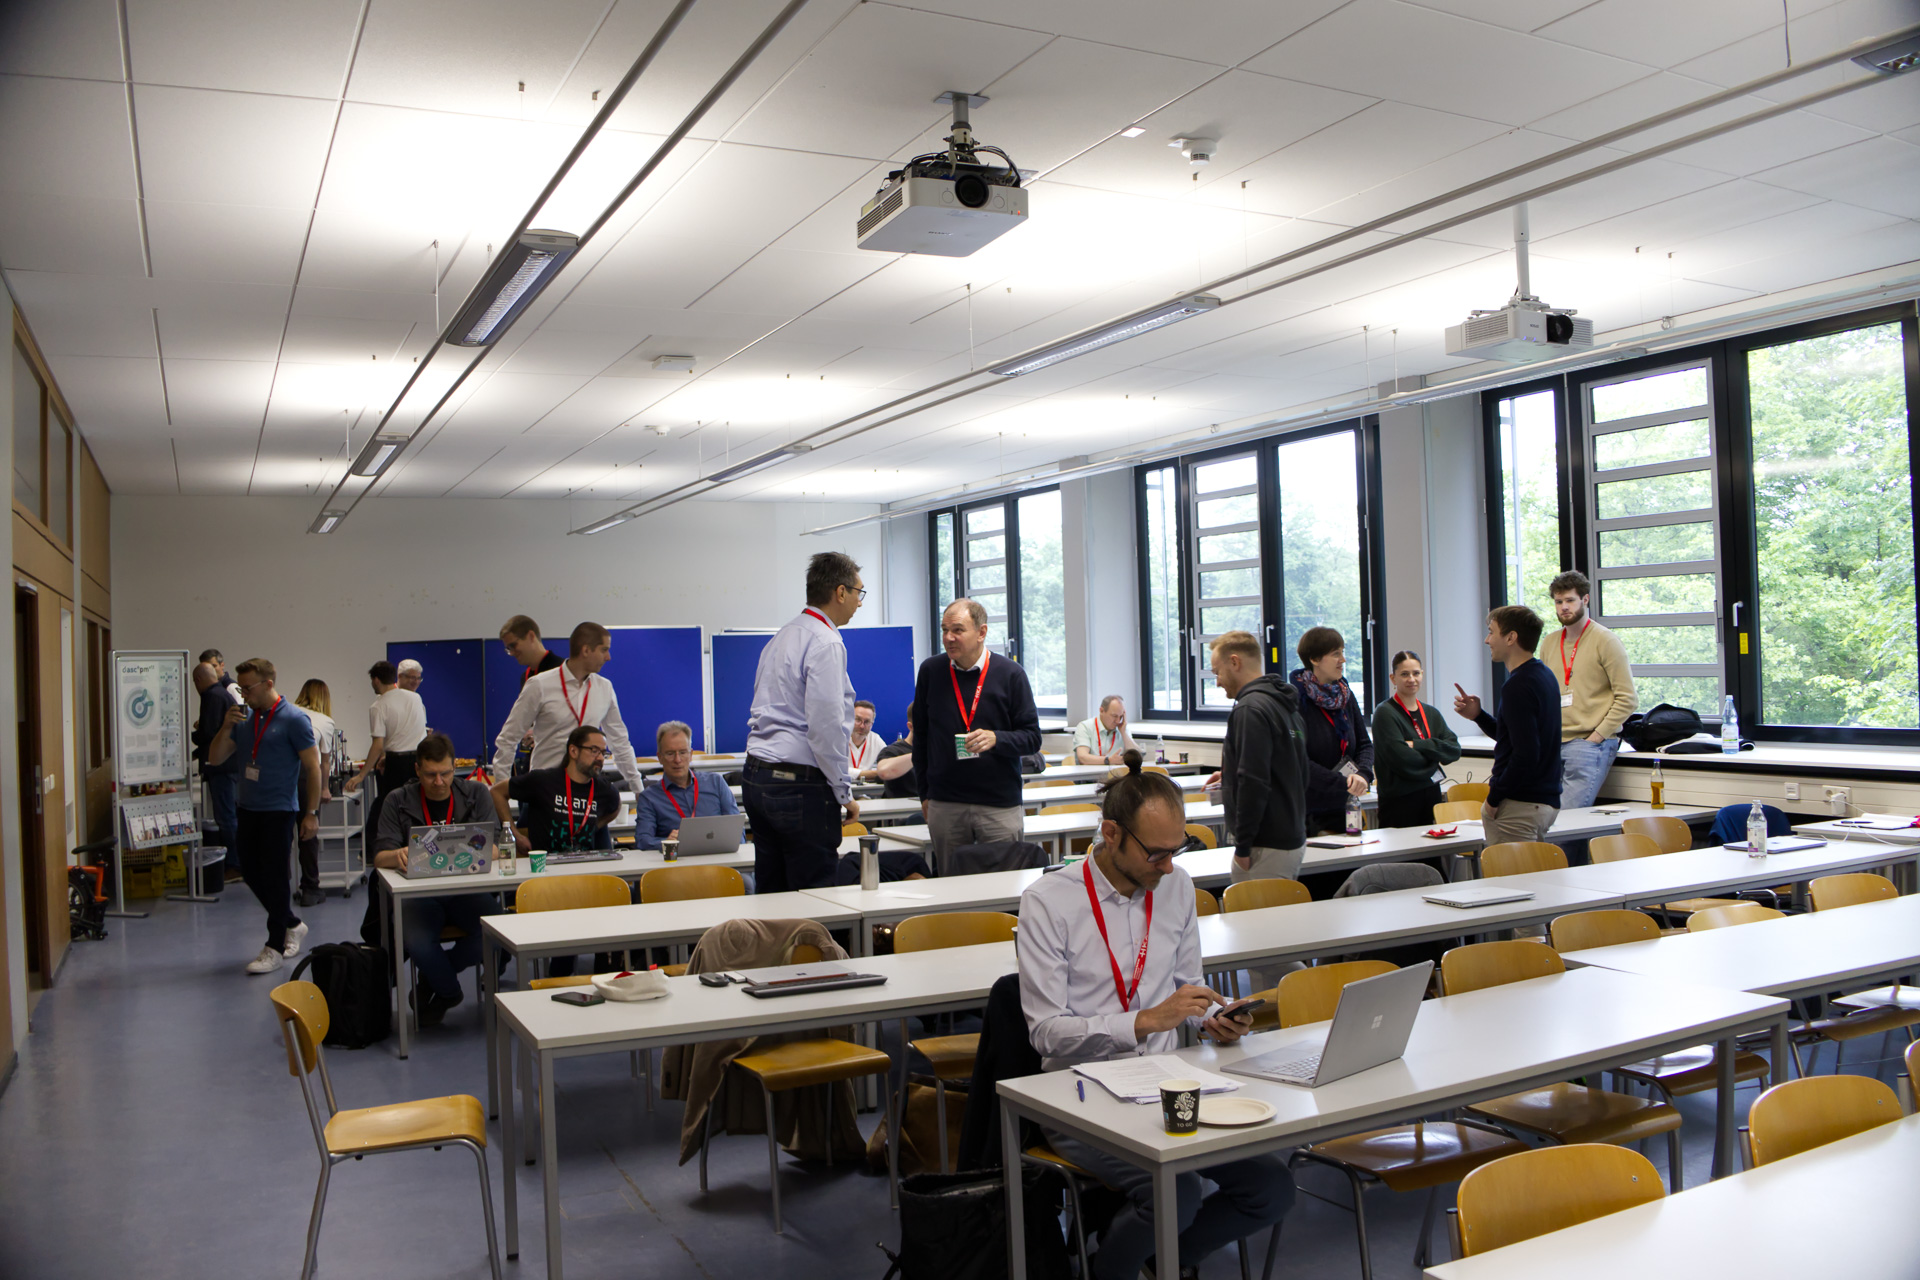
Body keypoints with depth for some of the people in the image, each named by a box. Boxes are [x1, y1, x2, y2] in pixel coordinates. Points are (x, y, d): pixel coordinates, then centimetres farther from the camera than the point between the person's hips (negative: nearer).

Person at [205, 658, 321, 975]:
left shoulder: (294, 719, -10)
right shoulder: (244, 718, 9)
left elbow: (313, 767, -10)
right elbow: (215, 758, 9)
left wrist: (311, 813, -13)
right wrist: (226, 728, -9)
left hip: (278, 810, -7)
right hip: (246, 807, 7)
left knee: (276, 877, -2)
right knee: (251, 873, 13)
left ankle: (276, 947, 8)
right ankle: (292, 925, 31)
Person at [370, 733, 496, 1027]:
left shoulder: (476, 794, 7)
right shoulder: (398, 801, 6)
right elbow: (379, 856, -4)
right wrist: (397, 856, -29)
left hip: (466, 890, 1)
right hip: (419, 892, -1)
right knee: (416, 940, -34)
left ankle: (433, 975, 2)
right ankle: (449, 990, 1)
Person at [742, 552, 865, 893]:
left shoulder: (780, 638, 17)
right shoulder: (826, 643, -12)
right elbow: (826, 725, -18)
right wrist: (845, 793, -10)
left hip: (756, 775, 9)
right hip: (801, 785, -9)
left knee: (770, 892, 11)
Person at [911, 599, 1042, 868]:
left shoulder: (1010, 674, -1)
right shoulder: (930, 671, 5)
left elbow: (1032, 738, 1)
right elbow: (920, 737, 14)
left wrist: (995, 739, -18)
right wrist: (924, 793, 12)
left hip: (1001, 806, -2)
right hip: (944, 807, 2)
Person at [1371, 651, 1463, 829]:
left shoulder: (1431, 713, 14)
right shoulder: (1385, 713, -7)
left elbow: (1455, 750, 1)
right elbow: (1401, 759, -17)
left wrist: (1418, 745, -13)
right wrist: (1434, 756, -2)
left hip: (1432, 799, 6)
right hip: (1400, 802, -6)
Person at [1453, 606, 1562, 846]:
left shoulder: (1518, 687, -19)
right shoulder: (1544, 676, 12)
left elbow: (1525, 754, -25)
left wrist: (1494, 798, -15)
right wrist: (1478, 715, 9)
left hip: (1519, 807, -10)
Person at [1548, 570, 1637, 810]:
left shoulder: (1605, 640, -2)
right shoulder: (1550, 644, 15)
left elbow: (1627, 698, -6)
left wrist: (1597, 736, -12)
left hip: (1589, 744, -6)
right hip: (1553, 745, 6)